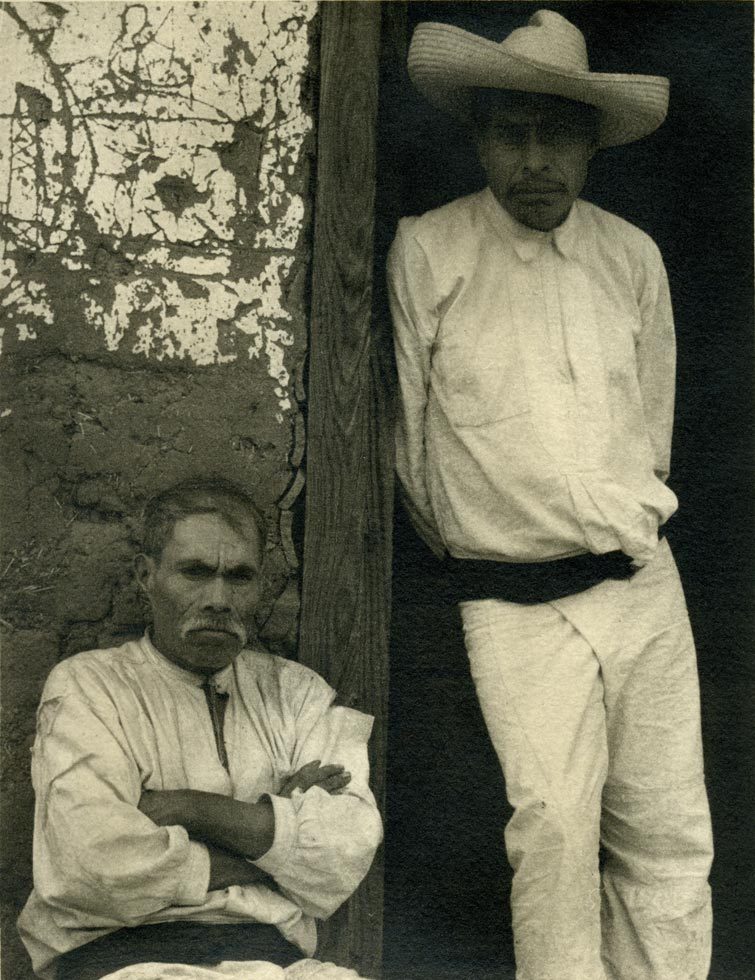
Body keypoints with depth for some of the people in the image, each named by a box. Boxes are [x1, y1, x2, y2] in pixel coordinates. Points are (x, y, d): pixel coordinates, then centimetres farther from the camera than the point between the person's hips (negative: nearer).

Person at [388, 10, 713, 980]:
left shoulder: (633, 256, 8)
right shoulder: (427, 254, -5)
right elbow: (410, 434, 2)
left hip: (645, 584, 4)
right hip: (517, 605, -4)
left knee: (671, 839, 7)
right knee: (555, 834, -12)